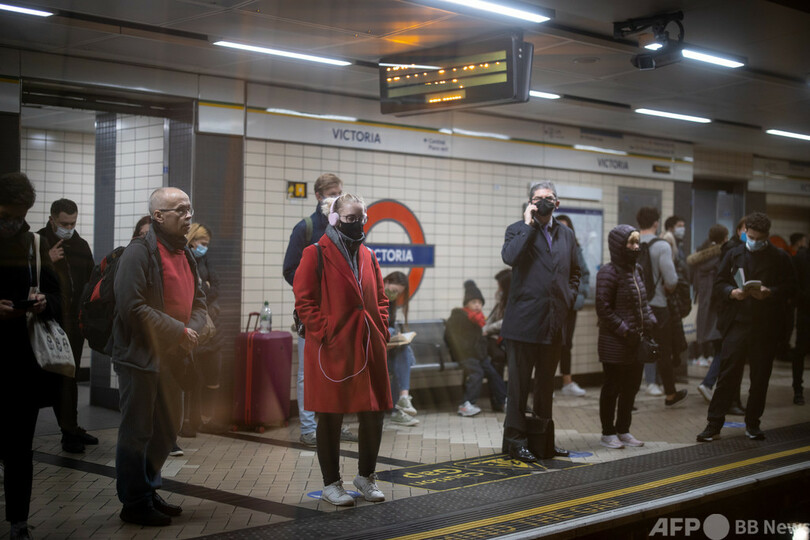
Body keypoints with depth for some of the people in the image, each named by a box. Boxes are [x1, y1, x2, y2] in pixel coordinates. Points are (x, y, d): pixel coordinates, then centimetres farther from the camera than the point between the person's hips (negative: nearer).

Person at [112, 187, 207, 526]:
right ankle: (135, 504, 12)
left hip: (172, 356, 9)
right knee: (137, 432, 1)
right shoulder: (139, 253, -14)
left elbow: (198, 301, 17)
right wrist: (179, 330, -18)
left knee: (167, 430, 18)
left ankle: (147, 491, 32)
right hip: (141, 356, -9)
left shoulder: (186, 255, 13)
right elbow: (133, 308, -22)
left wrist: (193, 329, -5)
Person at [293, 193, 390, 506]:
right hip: (331, 350, -6)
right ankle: (331, 484, 15)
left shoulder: (368, 256, 14)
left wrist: (382, 328, 7)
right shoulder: (317, 254, -5)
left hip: (369, 348, 6)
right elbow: (303, 299, -8)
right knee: (330, 418, 3)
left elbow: (380, 297, 21)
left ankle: (366, 476, 26)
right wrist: (324, 332, -15)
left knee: (375, 413, 8)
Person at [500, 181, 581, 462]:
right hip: (524, 321, -5)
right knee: (519, 384, 0)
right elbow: (509, 257, -23)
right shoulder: (518, 230, -1)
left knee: (546, 383, 15)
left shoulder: (566, 234, 14)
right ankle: (515, 439, 8)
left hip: (554, 323, 5)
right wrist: (529, 225, -16)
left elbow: (575, 272, 25)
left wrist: (568, 297, 9)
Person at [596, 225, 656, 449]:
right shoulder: (609, 272, -13)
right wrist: (625, 331, -17)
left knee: (631, 387, 13)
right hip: (615, 344, -8)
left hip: (636, 342, 8)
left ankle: (623, 430, 25)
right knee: (612, 387, 2)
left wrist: (650, 321, 4)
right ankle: (608, 433, 13)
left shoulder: (636, 270, 12)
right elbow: (604, 308, -16)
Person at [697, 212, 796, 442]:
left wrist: (769, 293, -15)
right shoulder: (734, 255, 9)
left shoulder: (780, 258, 5)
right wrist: (733, 292, -12)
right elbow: (719, 285, 8)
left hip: (765, 327, 0)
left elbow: (789, 288, 2)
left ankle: (753, 423, 19)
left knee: (760, 377, 5)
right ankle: (714, 424, 0)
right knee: (727, 374, -4)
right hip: (737, 322, 0)